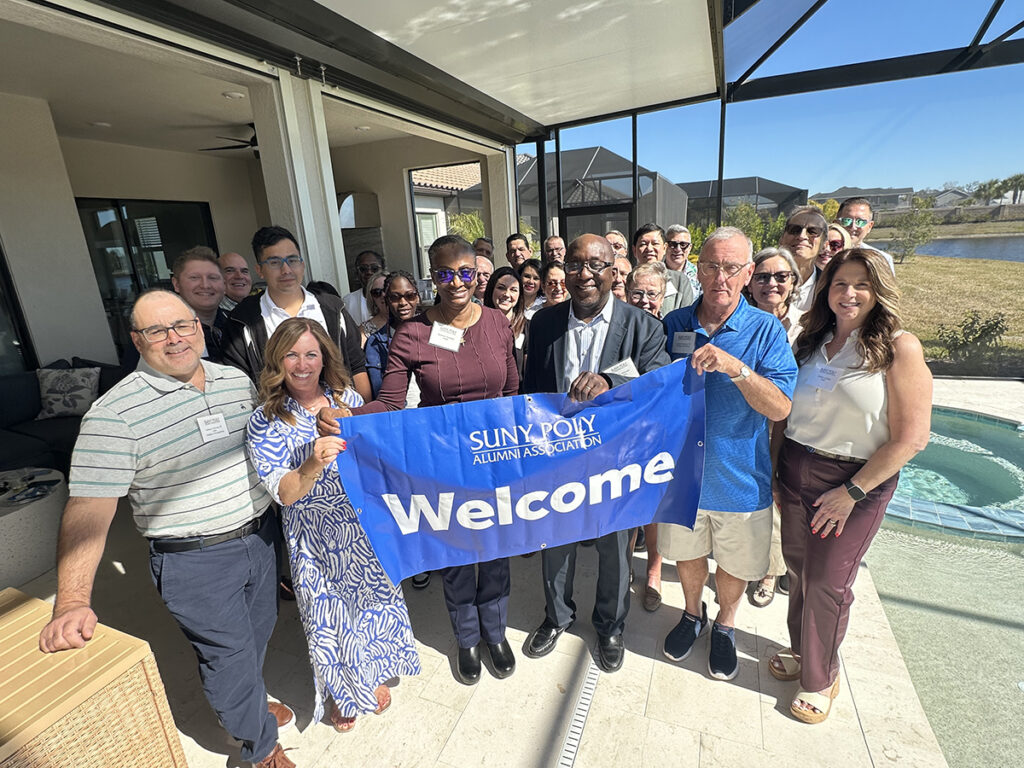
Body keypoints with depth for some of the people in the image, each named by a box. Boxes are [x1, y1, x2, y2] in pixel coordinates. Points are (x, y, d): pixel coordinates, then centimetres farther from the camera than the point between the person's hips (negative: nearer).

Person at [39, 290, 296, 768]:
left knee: (257, 634, 24)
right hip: (194, 562, -5)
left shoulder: (236, 381, 1)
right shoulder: (115, 413, -16)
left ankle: (250, 704, 54)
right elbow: (88, 509, -18)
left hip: (258, 537, 5)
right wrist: (71, 602, -24)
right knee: (227, 653, 12)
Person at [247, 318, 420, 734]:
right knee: (328, 611, 15)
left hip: (364, 524, 2)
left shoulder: (347, 397, -4)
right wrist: (314, 464, -36)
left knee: (373, 595, 19)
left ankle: (374, 676, 49)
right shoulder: (265, 422, -11)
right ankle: (343, 692, 47)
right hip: (315, 539, -2)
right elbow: (283, 493, -20)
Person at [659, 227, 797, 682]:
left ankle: (725, 626, 49)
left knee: (735, 562, 19)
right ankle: (692, 614, 51)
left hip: (738, 477, -1)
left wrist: (736, 368, -35)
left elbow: (780, 408, -21)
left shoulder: (766, 329, -11)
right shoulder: (674, 324, -3)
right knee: (686, 552, 22)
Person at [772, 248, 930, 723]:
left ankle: (821, 677, 32)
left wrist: (851, 491, -14)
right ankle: (802, 650, 41)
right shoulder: (811, 341, 5)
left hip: (857, 480, -4)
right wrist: (773, 470, 6)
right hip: (795, 470, 4)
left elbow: (911, 438, -13)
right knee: (798, 568, 15)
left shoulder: (899, 349, -10)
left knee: (827, 582, 8)